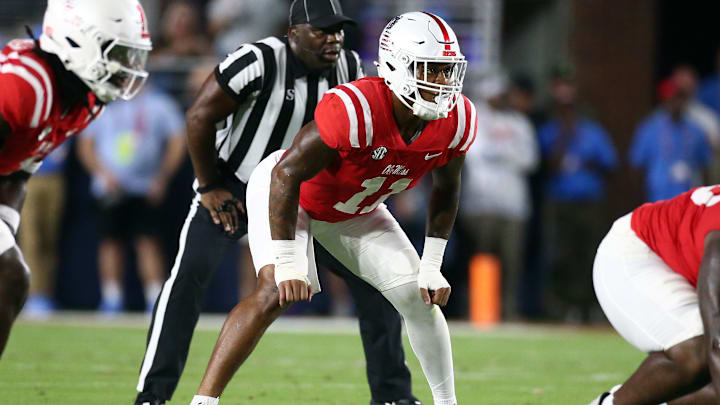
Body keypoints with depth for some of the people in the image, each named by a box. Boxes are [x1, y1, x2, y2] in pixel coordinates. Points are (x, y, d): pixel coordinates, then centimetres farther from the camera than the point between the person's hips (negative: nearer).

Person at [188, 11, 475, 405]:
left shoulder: (457, 120, -20)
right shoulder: (353, 110, -40)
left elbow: (446, 187, 1)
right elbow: (287, 174, -32)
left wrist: (432, 267, -1)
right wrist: (288, 264, -32)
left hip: (354, 209, 6)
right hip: (285, 192, -6)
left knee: (419, 297, 0)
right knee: (277, 291, -27)